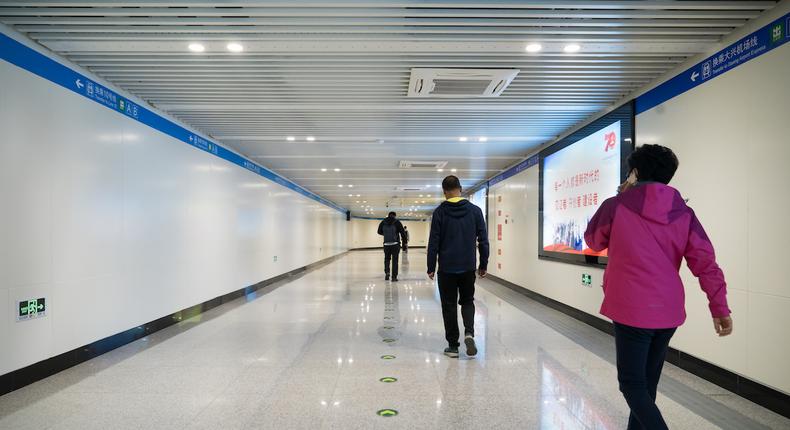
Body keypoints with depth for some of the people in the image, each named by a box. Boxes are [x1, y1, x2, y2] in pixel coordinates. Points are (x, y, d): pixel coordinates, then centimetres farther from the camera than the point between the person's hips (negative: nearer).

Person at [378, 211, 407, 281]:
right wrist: (404, 238, 12)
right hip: (395, 244, -2)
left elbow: (379, 232, 16)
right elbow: (402, 231, -6)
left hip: (386, 244, 2)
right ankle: (394, 276, 4)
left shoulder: (383, 222, 3)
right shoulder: (397, 222, -6)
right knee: (395, 260, 4)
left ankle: (387, 272, 1)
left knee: (387, 259, 19)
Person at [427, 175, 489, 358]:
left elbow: (434, 242, -6)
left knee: (449, 305, 9)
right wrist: (483, 264, 11)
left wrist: (431, 267, 1)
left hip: (446, 268, -2)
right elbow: (483, 240, 2)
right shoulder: (475, 210, 1)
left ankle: (453, 345, 12)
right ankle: (469, 332, -5)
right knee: (467, 301, 18)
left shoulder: (440, 212, -5)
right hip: (468, 267, 2)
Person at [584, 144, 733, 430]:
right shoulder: (683, 212, 2)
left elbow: (593, 241, 8)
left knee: (632, 384, 4)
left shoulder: (616, 206, -9)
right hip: (669, 310, 5)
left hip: (632, 309, -5)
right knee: (647, 383, 20)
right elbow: (705, 261, -2)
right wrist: (719, 306, 2)